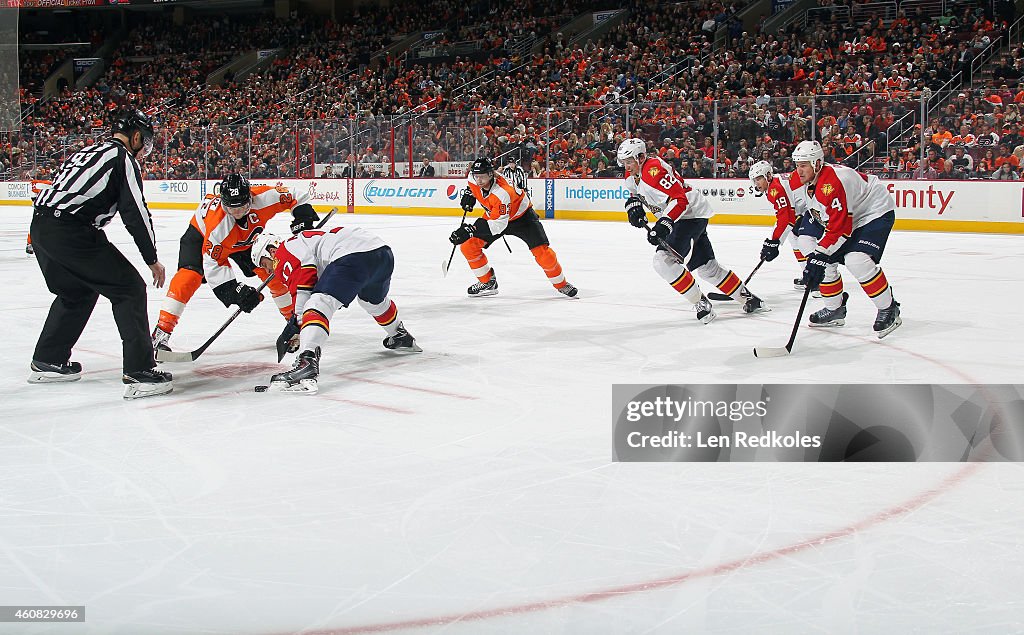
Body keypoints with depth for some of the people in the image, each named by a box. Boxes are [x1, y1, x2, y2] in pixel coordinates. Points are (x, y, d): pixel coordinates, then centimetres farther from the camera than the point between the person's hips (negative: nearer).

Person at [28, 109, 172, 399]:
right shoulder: (123, 158, 0)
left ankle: (47, 362, 37)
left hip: (40, 226, 9)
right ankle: (139, 372, -8)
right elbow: (135, 212, -7)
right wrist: (152, 259, -1)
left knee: (77, 292, 29)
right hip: (70, 231, -9)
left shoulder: (87, 152, 25)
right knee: (129, 289, -2)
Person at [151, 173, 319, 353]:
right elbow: (213, 264, -38)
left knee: (271, 270, -3)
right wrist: (235, 290, -44)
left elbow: (292, 196, -15)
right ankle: (162, 330, -25)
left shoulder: (264, 197, -36)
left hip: (246, 239, 5)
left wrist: (302, 214, -25)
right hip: (201, 235, -5)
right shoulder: (217, 225, -43)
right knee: (190, 273, -26)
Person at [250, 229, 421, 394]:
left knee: (317, 305, -18)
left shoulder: (283, 254, 9)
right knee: (374, 300, 38)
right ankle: (401, 337, 58)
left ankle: (307, 361, -39)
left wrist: (297, 320, -4)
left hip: (354, 254, -10)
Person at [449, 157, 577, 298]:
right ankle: (488, 282, 8)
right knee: (468, 245, -8)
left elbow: (498, 224, -43)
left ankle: (561, 284, 7)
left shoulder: (502, 193, -41)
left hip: (521, 216, -6)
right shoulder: (474, 180, -20)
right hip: (492, 216, 6)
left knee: (542, 252, -17)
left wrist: (471, 230, -50)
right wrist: (469, 194, -1)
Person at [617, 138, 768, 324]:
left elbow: (679, 199, -30)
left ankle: (701, 304, -11)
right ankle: (748, 299, 27)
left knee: (664, 260, -21)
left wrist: (663, 224, -38)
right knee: (707, 267, 15)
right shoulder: (633, 173, 4)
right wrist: (633, 206, 4)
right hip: (678, 218, 10)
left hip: (692, 214, -10)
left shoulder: (654, 169, -25)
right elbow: (636, 192, 25)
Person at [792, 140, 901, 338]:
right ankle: (835, 309, 21)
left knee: (857, 260, -28)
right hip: (849, 219, 11)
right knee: (824, 262, 5)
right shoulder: (809, 180, 1)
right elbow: (819, 214, 21)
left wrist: (821, 254, -33)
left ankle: (888, 309, -14)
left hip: (876, 213, -11)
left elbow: (839, 227, -33)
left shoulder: (832, 182, -31)